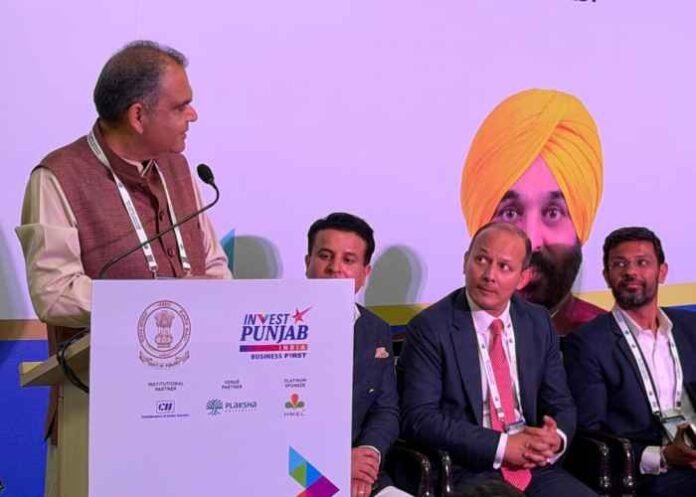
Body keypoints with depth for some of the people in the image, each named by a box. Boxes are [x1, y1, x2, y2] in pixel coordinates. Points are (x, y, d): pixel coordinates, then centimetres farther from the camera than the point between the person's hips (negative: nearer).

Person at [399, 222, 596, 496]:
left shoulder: (538, 323, 10)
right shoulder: (430, 328, -5)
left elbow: (560, 403, 15)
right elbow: (419, 418, -11)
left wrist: (556, 438, -8)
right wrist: (501, 446, -17)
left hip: (535, 466, 5)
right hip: (467, 472, -5)